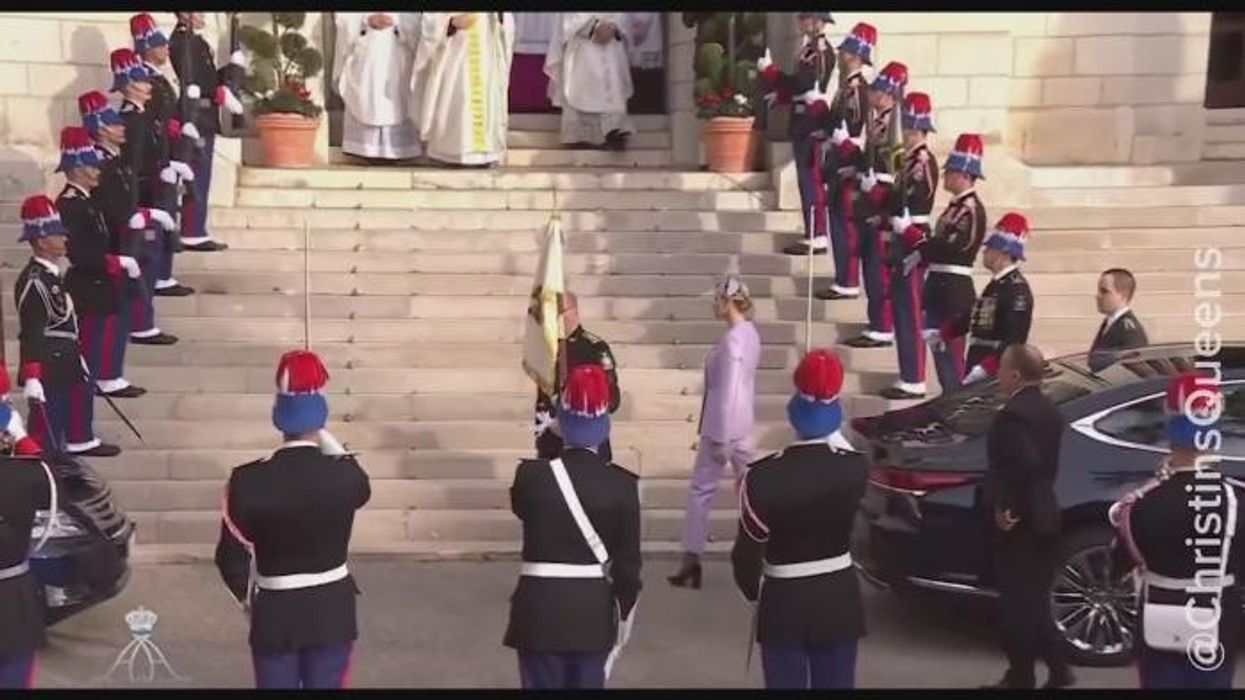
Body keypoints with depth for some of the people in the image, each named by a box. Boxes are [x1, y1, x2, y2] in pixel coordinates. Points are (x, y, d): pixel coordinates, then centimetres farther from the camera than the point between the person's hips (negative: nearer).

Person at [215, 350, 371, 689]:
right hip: (332, 610, 1)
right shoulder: (346, 476, -16)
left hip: (274, 613, 0)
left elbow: (231, 557, -8)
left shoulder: (249, 481, -18)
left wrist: (248, 598, 12)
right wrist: (322, 435, 13)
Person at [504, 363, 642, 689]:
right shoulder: (623, 485, -10)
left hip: (539, 615, -1)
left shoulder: (531, 475, -12)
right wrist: (623, 620, 7)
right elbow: (628, 564, -5)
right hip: (595, 616, 1)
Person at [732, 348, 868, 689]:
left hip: (785, 604, -2)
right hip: (839, 600, 2)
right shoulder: (856, 468, -14)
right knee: (835, 684, 14)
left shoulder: (763, 478, -20)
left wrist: (755, 594, 9)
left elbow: (747, 554, -9)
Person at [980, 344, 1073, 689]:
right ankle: (1057, 670, 21)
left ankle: (1020, 678, 10)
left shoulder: (1014, 414, -21)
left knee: (1017, 602, 1)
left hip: (1016, 524, -9)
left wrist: (1006, 508, -21)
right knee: (1034, 599, 18)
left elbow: (1026, 465, -32)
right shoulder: (1049, 411, 9)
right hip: (1042, 518, 9)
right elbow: (1045, 464, 12)